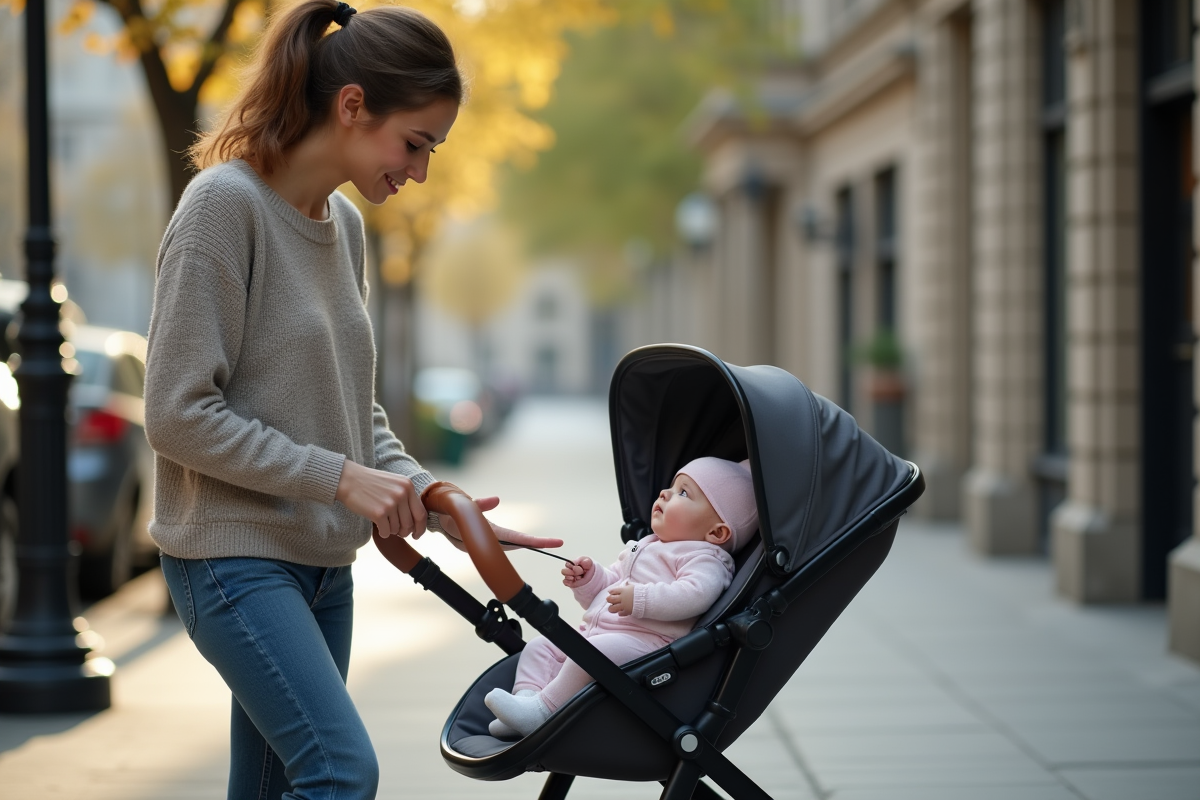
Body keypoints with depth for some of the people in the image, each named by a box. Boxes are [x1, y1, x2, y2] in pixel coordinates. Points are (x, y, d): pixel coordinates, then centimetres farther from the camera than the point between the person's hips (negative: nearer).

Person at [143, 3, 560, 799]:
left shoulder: (347, 224, 10)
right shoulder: (226, 204, -14)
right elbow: (178, 414, -17)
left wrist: (427, 496, 2)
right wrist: (338, 478, -18)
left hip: (323, 559, 8)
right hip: (234, 552, -8)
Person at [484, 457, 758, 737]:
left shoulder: (705, 558, -2)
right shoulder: (641, 549, 28)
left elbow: (695, 594, -23)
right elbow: (606, 591, 34)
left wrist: (640, 599, -28)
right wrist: (587, 579, 11)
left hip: (643, 640, -10)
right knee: (540, 646, 5)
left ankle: (541, 712, -31)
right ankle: (527, 696, -14)